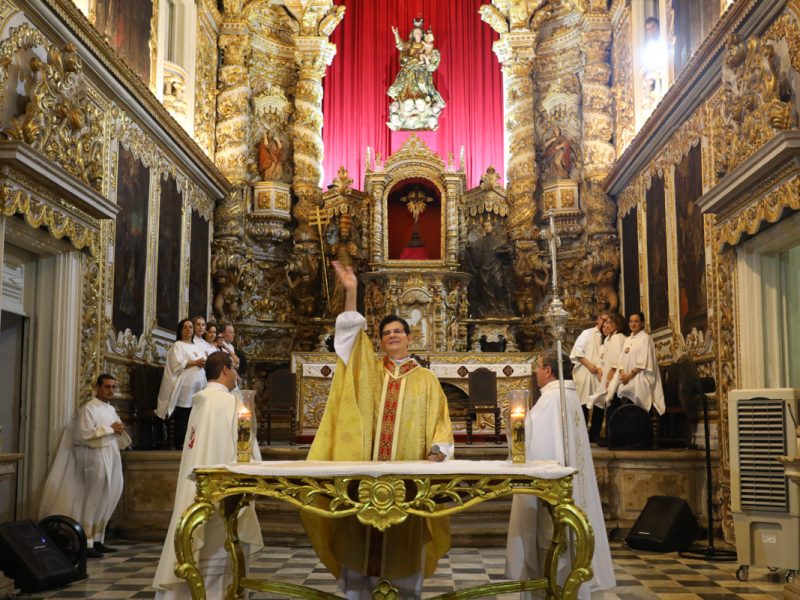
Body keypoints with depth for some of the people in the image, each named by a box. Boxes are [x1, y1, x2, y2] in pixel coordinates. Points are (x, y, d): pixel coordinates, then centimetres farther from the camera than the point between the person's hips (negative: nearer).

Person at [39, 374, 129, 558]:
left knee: (106, 502, 10)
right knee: (93, 502, -6)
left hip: (112, 458, 8)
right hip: (97, 457, -8)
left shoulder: (111, 409, 17)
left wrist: (119, 430, 2)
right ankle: (86, 544, -2)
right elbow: (84, 433, -21)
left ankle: (97, 540, 18)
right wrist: (110, 429, -15)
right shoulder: (89, 408, -9)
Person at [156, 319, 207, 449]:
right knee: (182, 420, -7)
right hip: (184, 387, -6)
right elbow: (177, 364, -12)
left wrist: (205, 363, -2)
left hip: (198, 387, 6)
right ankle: (180, 446, -3)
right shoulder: (177, 345, 2)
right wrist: (195, 363, -11)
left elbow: (205, 361, 21)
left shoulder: (197, 347, 22)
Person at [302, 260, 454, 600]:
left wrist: (435, 455, -13)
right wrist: (350, 293, -9)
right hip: (366, 469, 1)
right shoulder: (367, 371, 12)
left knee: (406, 542, 3)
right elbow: (350, 333, 2)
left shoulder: (427, 380, 10)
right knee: (360, 538, 0)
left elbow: (440, 425, 5)